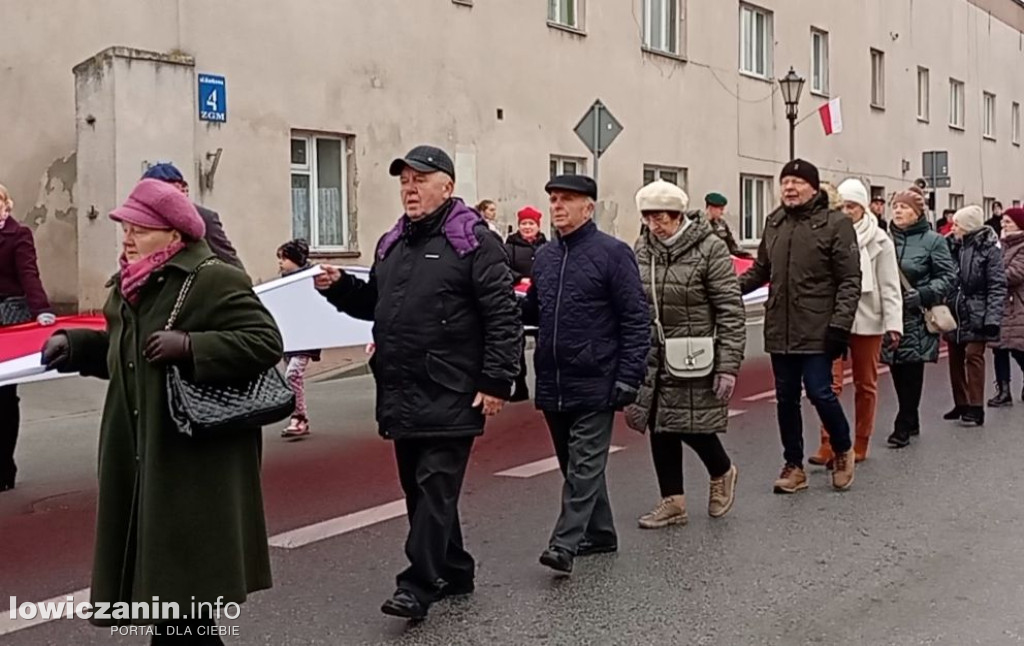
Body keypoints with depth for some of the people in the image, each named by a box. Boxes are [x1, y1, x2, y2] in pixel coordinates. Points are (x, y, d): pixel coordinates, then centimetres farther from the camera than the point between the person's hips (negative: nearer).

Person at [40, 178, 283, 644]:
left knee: (185, 578, 2)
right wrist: (75, 344, 9)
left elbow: (266, 342, -22)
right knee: (158, 570, 15)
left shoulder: (214, 280, -14)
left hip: (196, 461, -8)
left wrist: (188, 345, -29)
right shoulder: (130, 287, 13)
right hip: (141, 456, 8)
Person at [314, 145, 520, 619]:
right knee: (419, 490, 15)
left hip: (450, 397, -8)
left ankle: (418, 585, 3)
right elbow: (374, 303, 25)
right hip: (402, 395, 8)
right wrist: (340, 287, 6)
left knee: (435, 489, -3)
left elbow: (503, 316, -13)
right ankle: (453, 572, 29)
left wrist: (496, 381, -18)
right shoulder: (392, 243, 15)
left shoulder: (474, 241, -8)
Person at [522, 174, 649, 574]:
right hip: (552, 385, 7)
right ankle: (599, 533, 29)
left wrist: (628, 377, -15)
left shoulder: (613, 253, -7)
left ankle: (565, 544, -6)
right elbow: (532, 310, 22)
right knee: (574, 464, 15)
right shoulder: (545, 257, 12)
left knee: (585, 466, -5)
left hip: (594, 385, -7)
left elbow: (636, 320, -10)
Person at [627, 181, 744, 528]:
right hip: (652, 359, 5)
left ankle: (723, 473, 31)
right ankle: (672, 501, 24)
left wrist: (728, 365, -15)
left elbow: (731, 311, -11)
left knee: (692, 427, -1)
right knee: (660, 428, 9)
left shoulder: (709, 248, -11)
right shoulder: (642, 249, 5)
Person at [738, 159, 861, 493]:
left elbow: (850, 281, -9)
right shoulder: (774, 223, 10)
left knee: (820, 393, -5)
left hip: (817, 331, -5)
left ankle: (843, 450, 24)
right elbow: (761, 270, 17)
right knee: (786, 398, 11)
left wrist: (840, 324, -16)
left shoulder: (836, 224, -6)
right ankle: (794, 465, 25)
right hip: (780, 331, 5)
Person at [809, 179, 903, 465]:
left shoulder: (879, 241, -2)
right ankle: (828, 444, -6)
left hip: (867, 320, 0)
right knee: (830, 381, -8)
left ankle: (860, 444, 22)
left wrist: (893, 324, -9)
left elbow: (890, 287, -3)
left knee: (865, 384, 11)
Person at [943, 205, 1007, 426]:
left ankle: (976, 408, -1)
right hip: (954, 314, 6)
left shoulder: (989, 248, -8)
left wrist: (992, 318, -19)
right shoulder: (953, 246, 8)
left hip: (976, 315, -6)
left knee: (974, 356, -7)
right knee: (955, 359, 10)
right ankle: (961, 404, 21)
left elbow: (997, 287, -12)